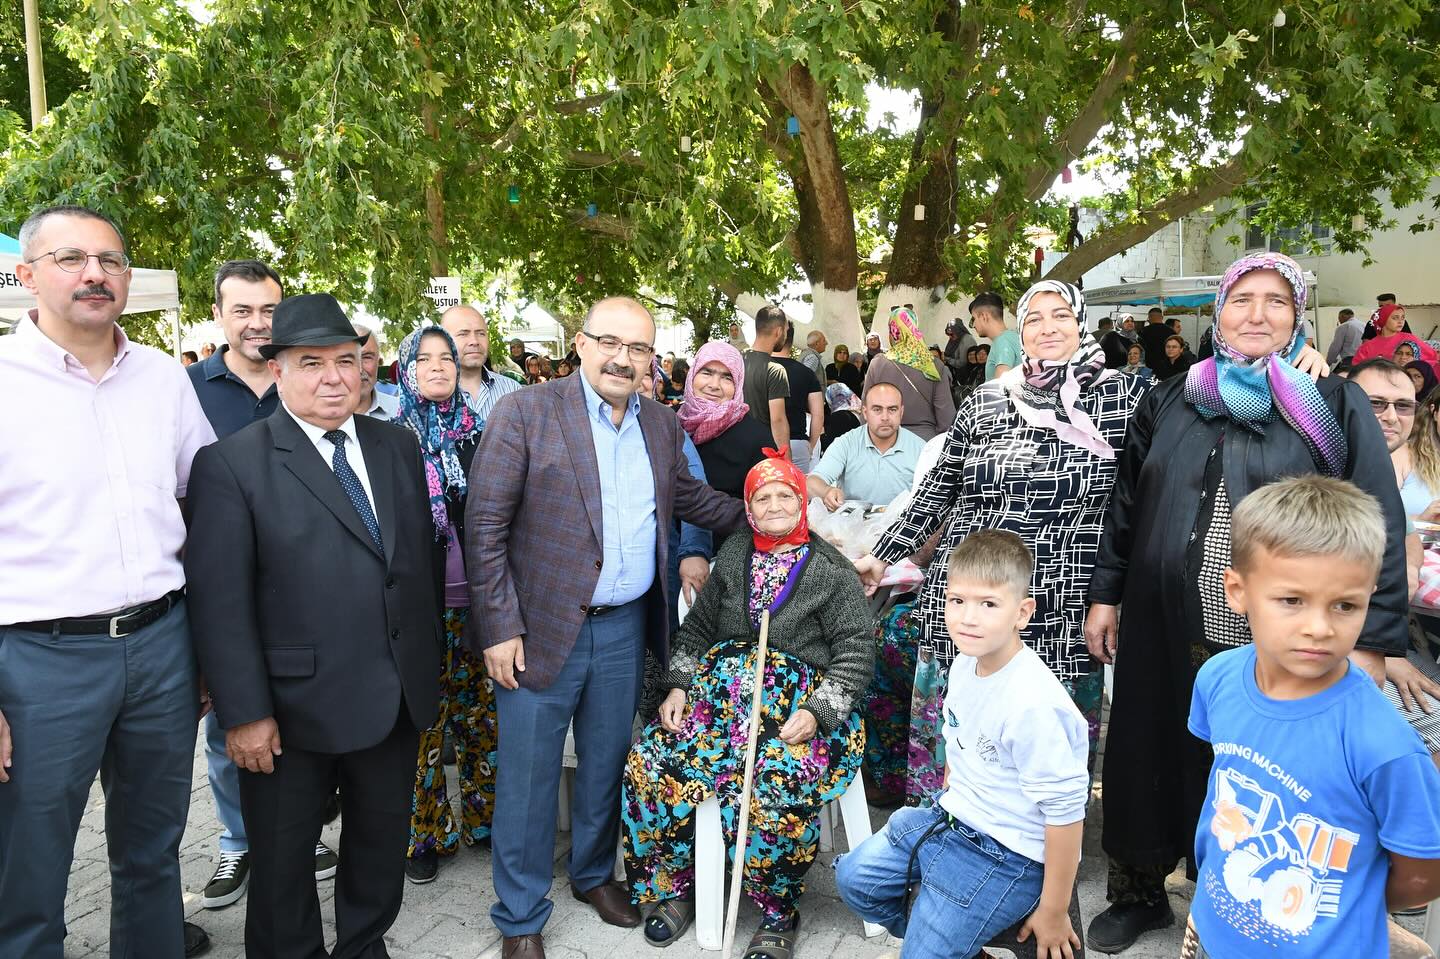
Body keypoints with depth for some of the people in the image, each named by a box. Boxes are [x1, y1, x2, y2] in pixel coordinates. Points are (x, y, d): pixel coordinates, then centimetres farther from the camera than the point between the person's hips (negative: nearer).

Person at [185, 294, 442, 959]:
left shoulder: (398, 447, 5)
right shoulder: (231, 464, -11)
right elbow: (219, 600, -14)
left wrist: (428, 667, 8)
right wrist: (244, 713, -15)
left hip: (397, 697, 5)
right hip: (293, 706, -4)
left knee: (383, 839, 21)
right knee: (283, 857, 16)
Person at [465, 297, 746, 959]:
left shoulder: (662, 425, 7)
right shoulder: (524, 413, -11)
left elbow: (690, 498, 22)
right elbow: (485, 526, -12)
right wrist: (500, 627, -15)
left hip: (625, 628, 5)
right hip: (542, 629, -5)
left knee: (606, 762, 19)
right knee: (528, 775, 7)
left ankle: (594, 874, 43)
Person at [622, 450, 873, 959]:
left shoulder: (833, 571, 3)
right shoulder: (733, 554, 16)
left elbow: (855, 654, -1)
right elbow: (696, 628, 18)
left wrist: (816, 713, -14)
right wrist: (678, 686, 3)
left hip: (799, 700, -4)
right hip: (720, 684, 4)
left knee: (777, 789, -31)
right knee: (650, 764, -18)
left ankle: (779, 913, -4)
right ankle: (673, 887, 4)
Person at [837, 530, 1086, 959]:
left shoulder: (1033, 704, -30)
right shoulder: (965, 665, -4)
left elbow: (1065, 811, -24)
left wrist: (1053, 913, -16)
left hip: (1006, 855, -8)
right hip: (950, 820, 8)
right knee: (854, 876, 12)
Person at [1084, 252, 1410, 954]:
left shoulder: (1335, 407, 0)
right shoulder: (1170, 402, 9)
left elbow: (1378, 525, -5)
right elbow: (1125, 505, 12)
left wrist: (1370, 642, -12)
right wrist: (1104, 595, 11)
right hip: (1167, 635, 3)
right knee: (1154, 761, 13)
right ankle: (1140, 892, 34)